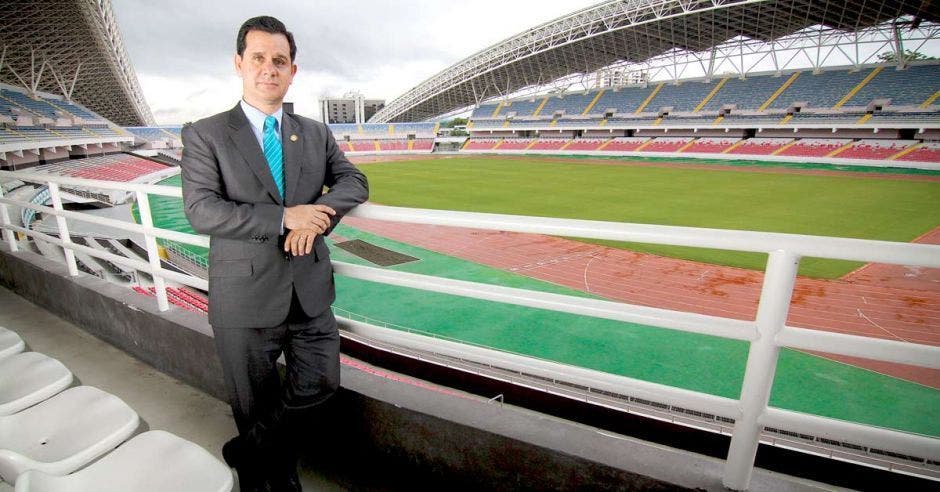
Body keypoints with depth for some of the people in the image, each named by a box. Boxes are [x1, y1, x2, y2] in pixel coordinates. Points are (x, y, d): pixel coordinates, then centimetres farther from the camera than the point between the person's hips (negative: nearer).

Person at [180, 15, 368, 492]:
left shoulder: (316, 133, 8)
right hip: (246, 296, -2)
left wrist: (318, 213, -18)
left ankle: (248, 449, 37)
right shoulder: (205, 134, -2)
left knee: (321, 383, 9)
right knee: (255, 402, 15)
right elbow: (201, 210, -12)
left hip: (310, 290, 3)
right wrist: (285, 217, -22)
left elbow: (353, 181, 2)